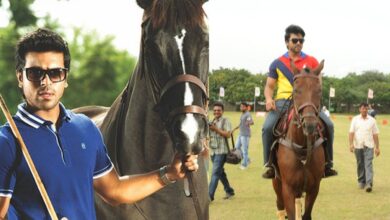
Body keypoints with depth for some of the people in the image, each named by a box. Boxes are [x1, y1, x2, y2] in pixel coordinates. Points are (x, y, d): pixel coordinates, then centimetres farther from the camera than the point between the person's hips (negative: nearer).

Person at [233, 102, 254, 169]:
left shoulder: (248, 114, -15)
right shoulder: (242, 114, 15)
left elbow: (252, 122, -31)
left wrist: (249, 123, -52)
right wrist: (235, 128, 35)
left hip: (245, 135, -10)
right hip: (241, 134, 10)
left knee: (244, 149, -5)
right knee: (237, 147, 14)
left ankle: (244, 164, 4)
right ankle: (247, 160, 23)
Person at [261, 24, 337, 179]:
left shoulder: (312, 61, 11)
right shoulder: (277, 64, 11)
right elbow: (269, 86, 12)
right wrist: (269, 99, -9)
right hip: (283, 102, -1)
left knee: (328, 125, -18)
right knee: (267, 127, -26)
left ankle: (327, 163, -4)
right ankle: (270, 164, -12)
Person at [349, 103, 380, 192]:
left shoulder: (372, 120, 5)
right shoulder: (355, 119, 5)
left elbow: (375, 134, 6)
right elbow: (351, 132, 0)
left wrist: (377, 147, 3)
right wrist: (351, 144, -13)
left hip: (369, 146, -1)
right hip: (358, 146, 1)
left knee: (368, 165, -12)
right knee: (360, 165, 9)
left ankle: (369, 184, -19)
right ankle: (361, 182, 24)